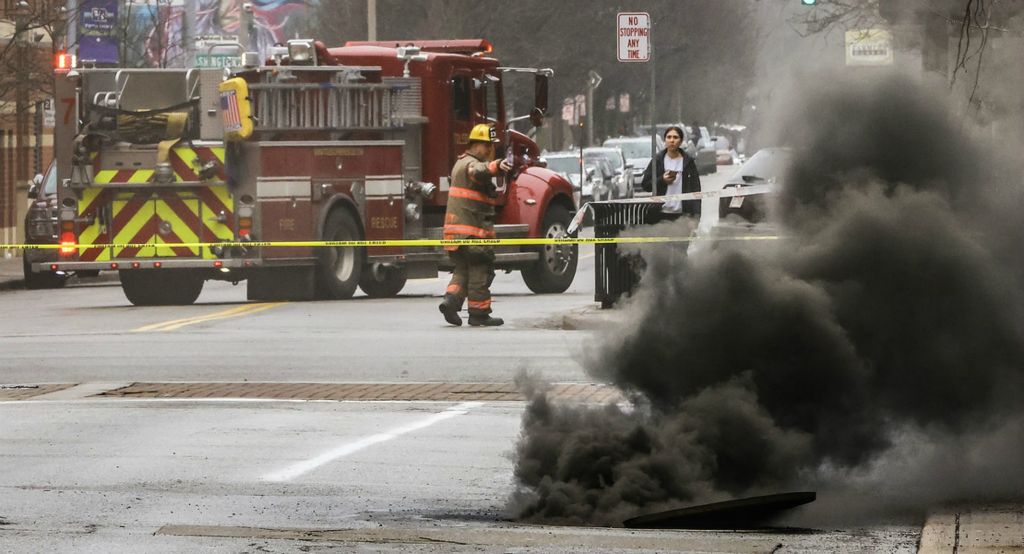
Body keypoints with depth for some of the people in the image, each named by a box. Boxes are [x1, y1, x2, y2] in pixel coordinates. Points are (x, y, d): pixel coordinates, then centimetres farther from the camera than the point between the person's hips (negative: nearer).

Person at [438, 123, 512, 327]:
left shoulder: (461, 163, 21)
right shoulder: (470, 164, -13)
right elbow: (480, 171, -40)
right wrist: (497, 166, -57)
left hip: (455, 228, 10)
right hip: (472, 228, -10)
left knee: (463, 269, 16)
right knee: (480, 270, -1)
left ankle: (451, 300, -2)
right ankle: (479, 313, 2)